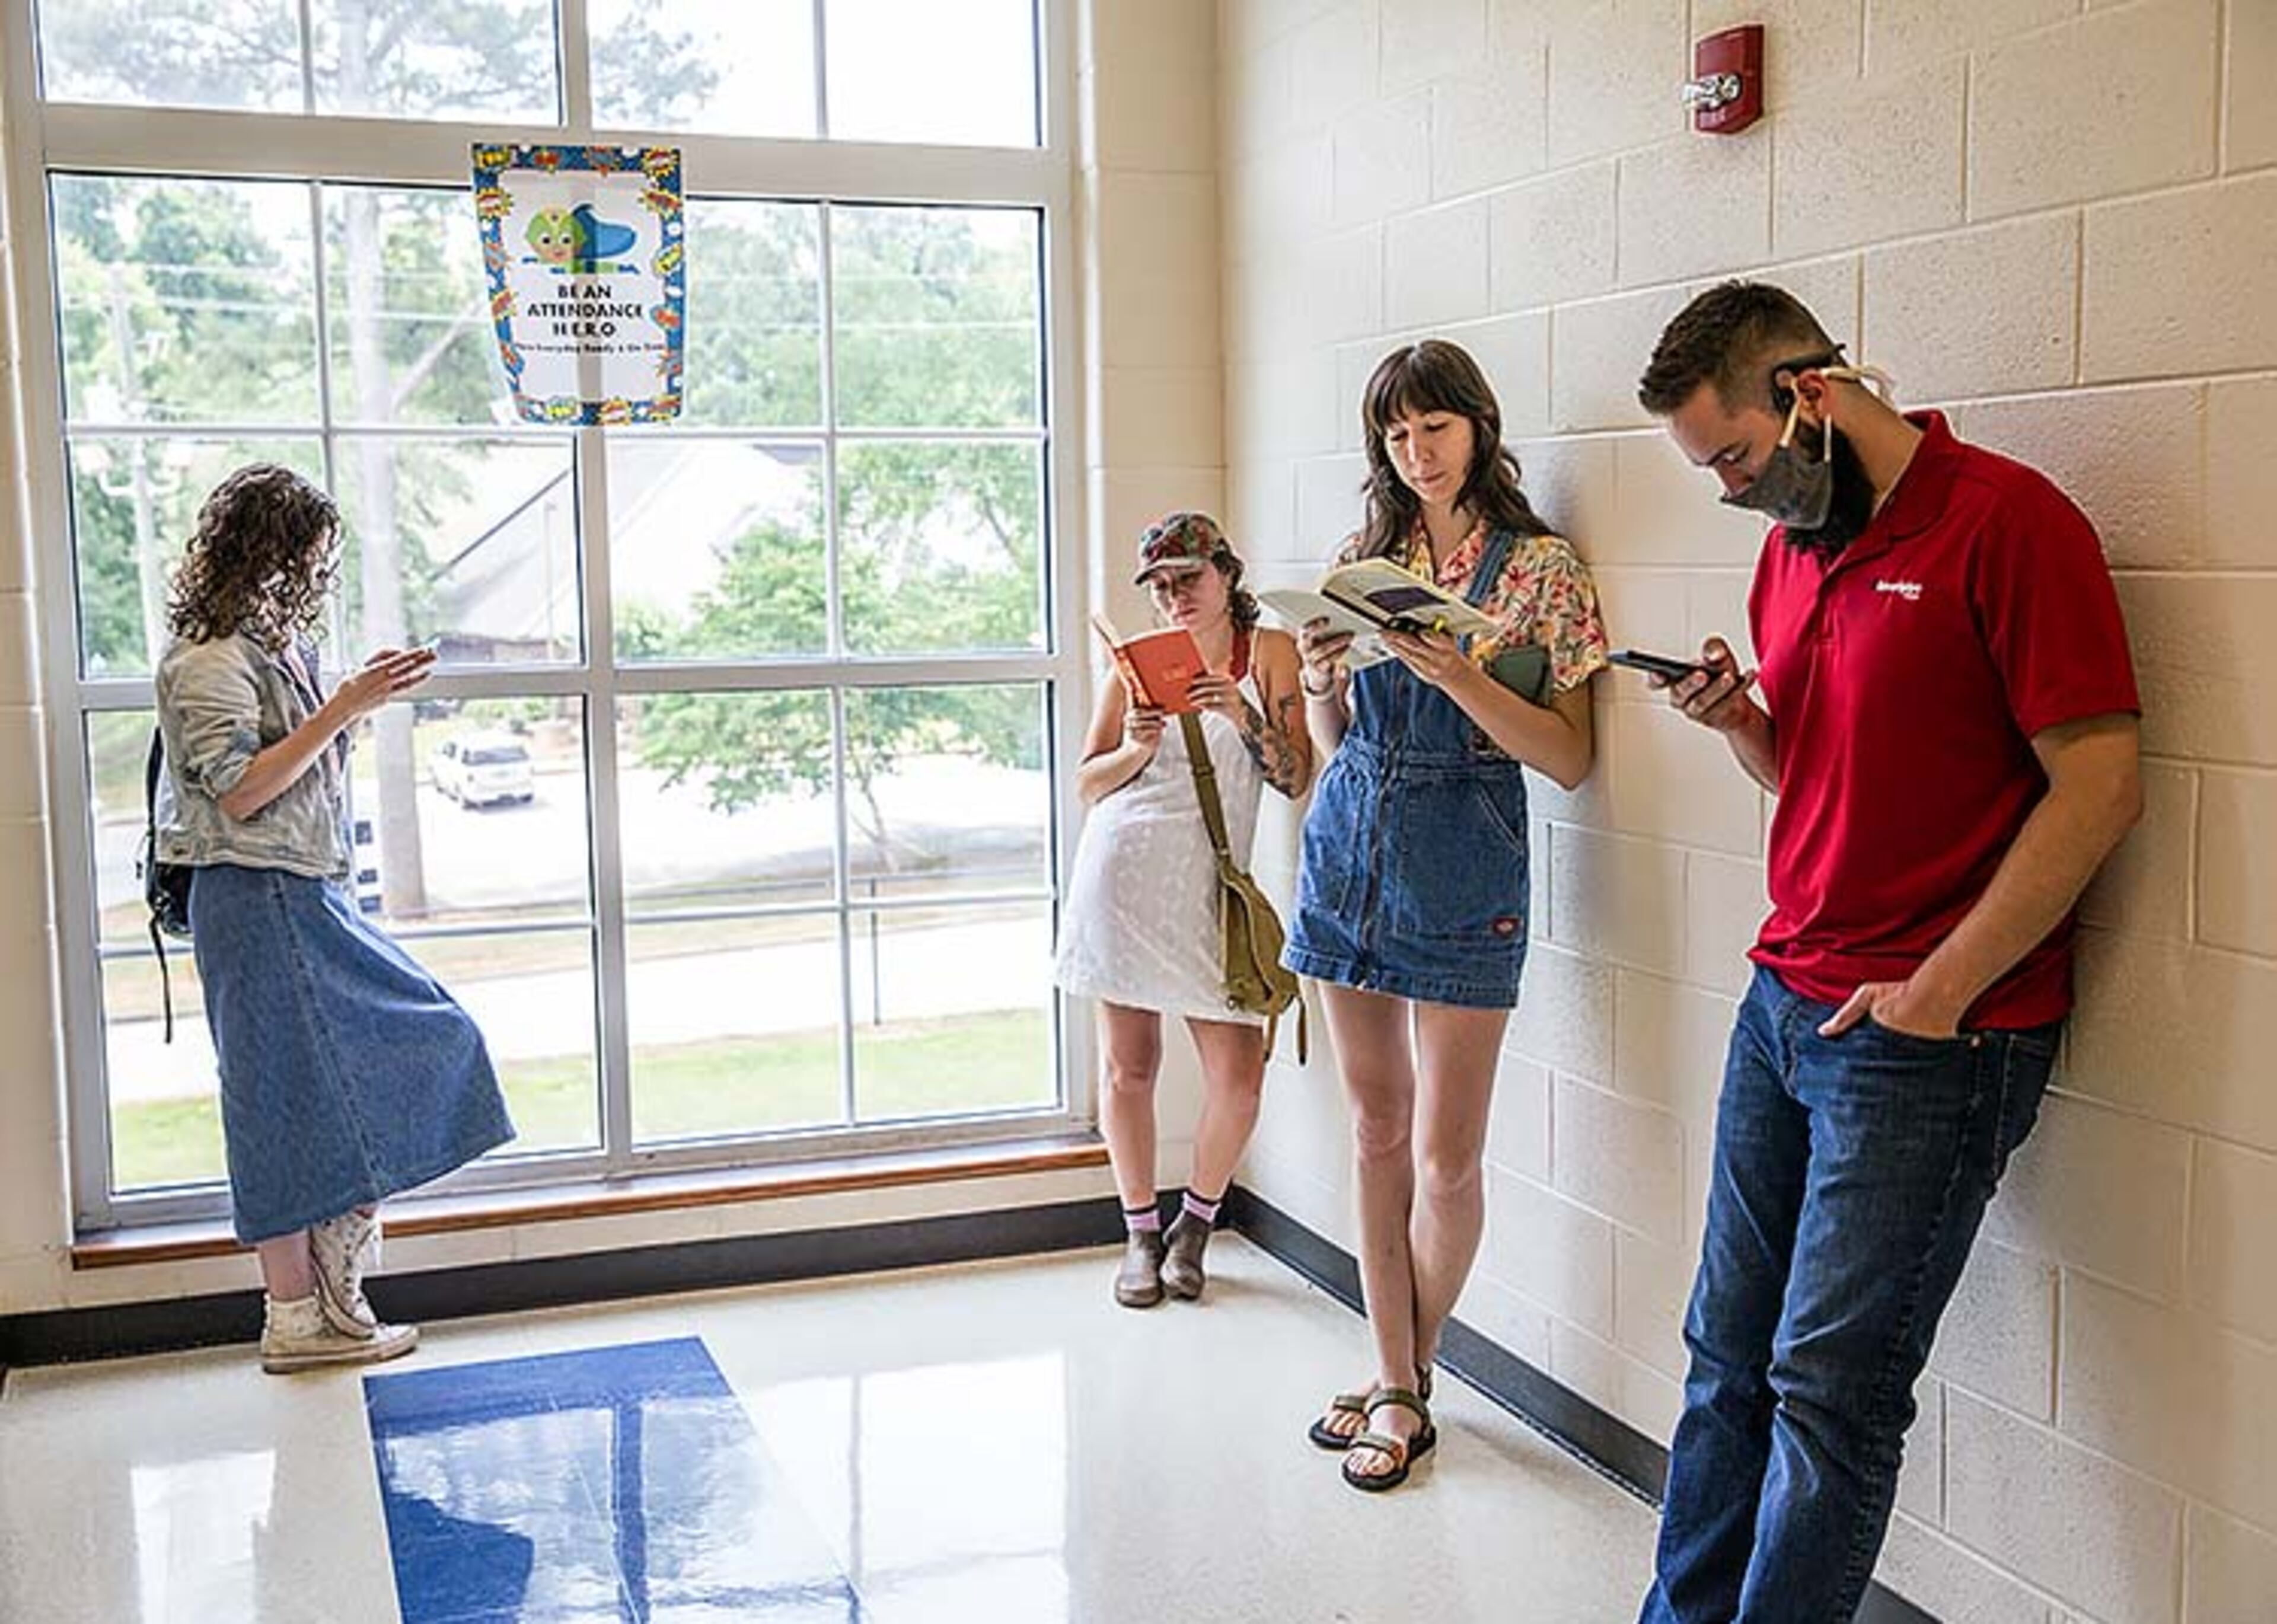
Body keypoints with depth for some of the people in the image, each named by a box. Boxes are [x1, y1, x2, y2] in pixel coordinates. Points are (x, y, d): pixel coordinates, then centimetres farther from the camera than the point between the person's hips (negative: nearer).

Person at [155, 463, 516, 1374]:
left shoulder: (275, 645, 15)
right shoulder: (209, 660, -13)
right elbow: (240, 790, -19)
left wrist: (361, 701, 10)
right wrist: (344, 709, -21)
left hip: (312, 898, 10)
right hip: (260, 904, -10)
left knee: (409, 1052, 9)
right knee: (289, 1099, -3)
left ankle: (333, 1283, 15)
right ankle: (296, 1317, 8)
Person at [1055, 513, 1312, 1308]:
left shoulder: (1269, 652, 7)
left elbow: (1296, 779, 1)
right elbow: (1088, 783, 12)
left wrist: (1243, 715, -14)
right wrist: (1136, 749, -7)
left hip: (1208, 883, -1)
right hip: (1121, 873, 1)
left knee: (1238, 1074, -6)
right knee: (1128, 1065, 4)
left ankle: (1196, 1223, 19)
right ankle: (1141, 1233, 21)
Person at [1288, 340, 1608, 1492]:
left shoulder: (1541, 567, -3)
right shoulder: (1363, 559, 9)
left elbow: (1569, 759, -8)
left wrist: (1458, 675, -20)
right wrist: (1319, 683, -7)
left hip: (1462, 873, -4)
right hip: (1347, 856, 4)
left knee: (1446, 1157, -2)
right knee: (1376, 1134, 9)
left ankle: (1410, 1367, 21)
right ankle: (1395, 1386, 19)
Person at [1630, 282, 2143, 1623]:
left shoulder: (2006, 519, -12)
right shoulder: (1791, 549, 12)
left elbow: (2100, 786, -15)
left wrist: (1937, 993, -15)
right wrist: (1738, 719, 0)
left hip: (1931, 1033, -7)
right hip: (1785, 1000, 7)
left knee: (1829, 1388, -2)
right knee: (1730, 1354, 11)